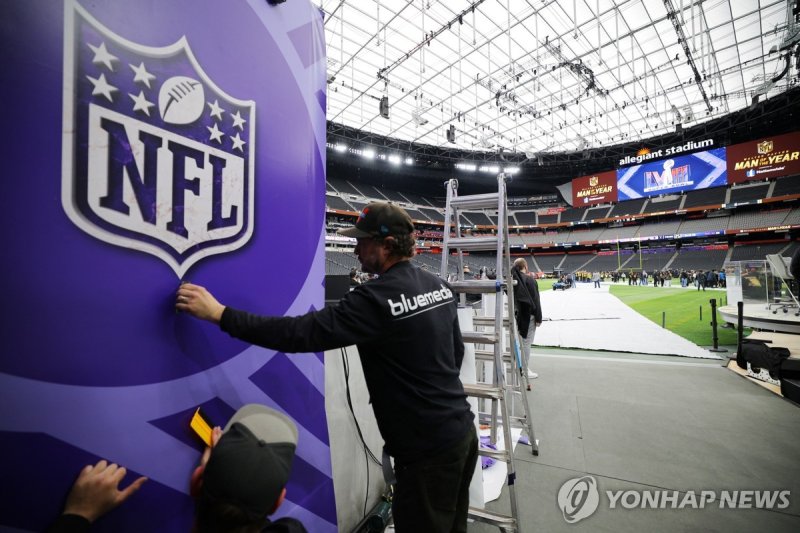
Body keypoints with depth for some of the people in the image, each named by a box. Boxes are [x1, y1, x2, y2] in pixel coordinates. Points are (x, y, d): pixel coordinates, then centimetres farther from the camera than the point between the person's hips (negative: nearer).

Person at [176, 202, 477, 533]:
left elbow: (303, 332, -27)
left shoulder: (377, 299, -24)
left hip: (429, 448, -8)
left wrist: (219, 313, -20)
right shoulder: (439, 286, 2)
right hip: (462, 430, 8)